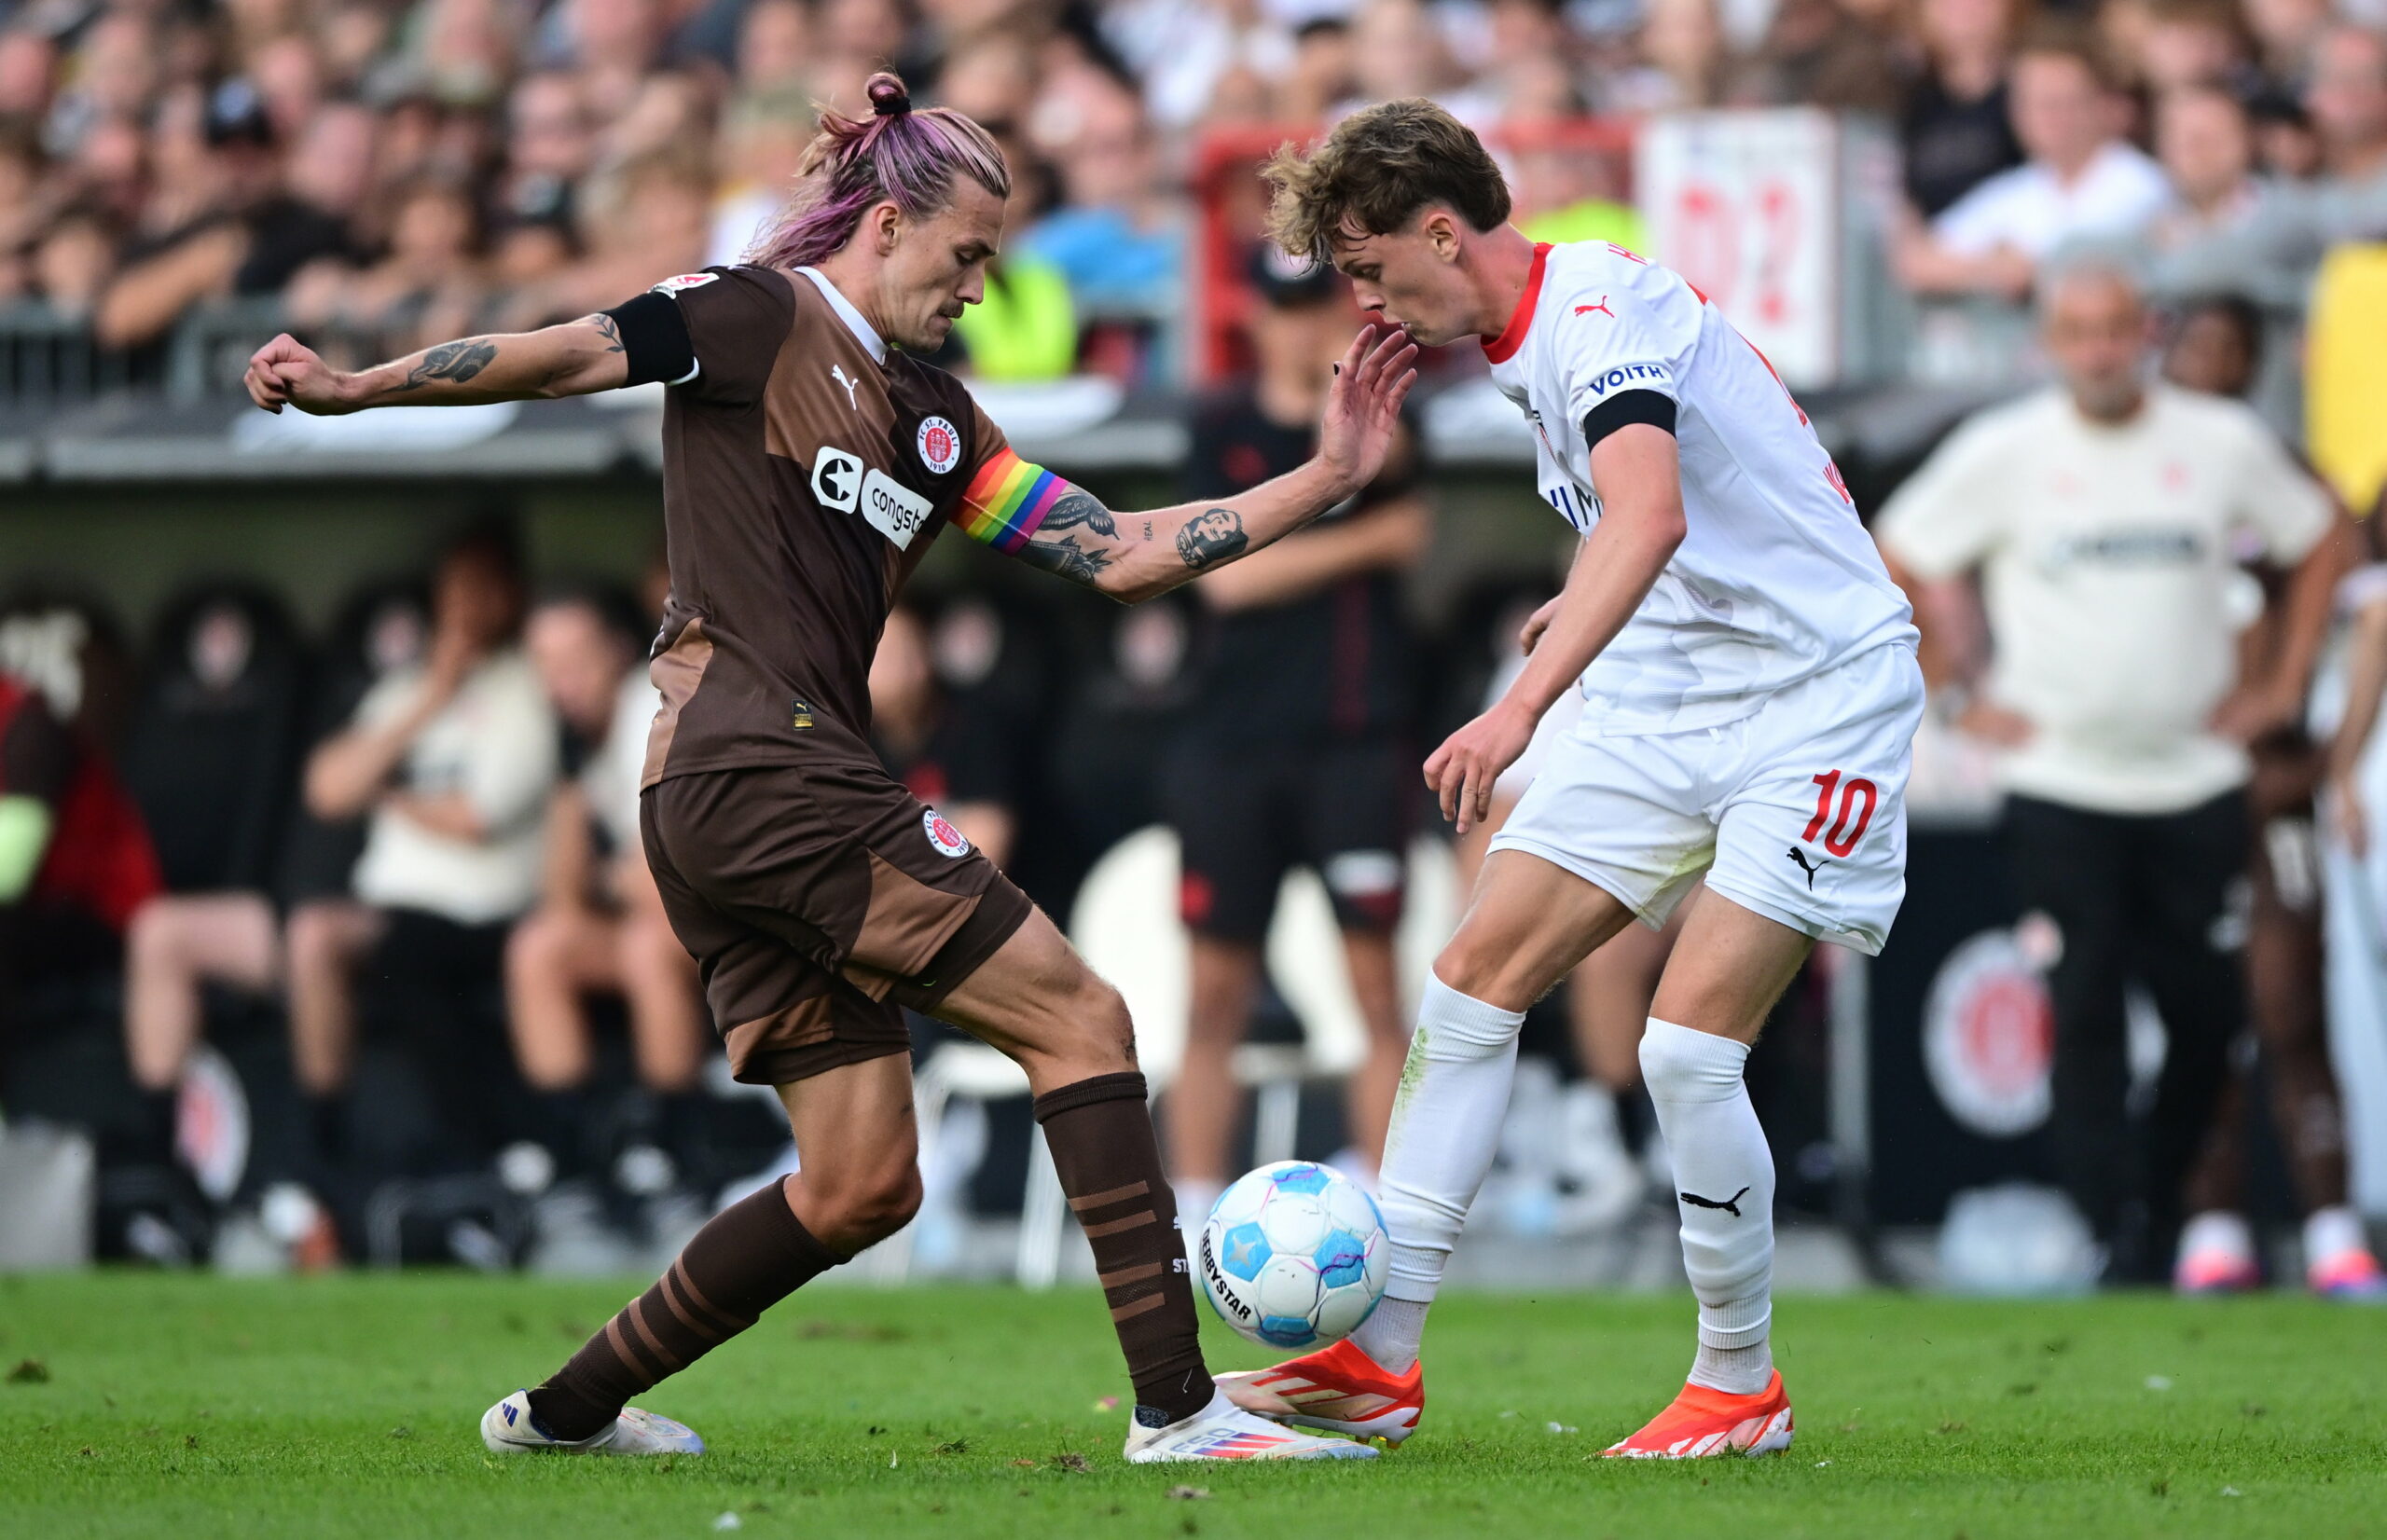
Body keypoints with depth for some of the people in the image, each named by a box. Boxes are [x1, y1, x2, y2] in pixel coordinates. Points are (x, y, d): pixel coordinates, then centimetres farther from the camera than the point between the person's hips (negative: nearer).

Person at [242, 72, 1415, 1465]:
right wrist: (360, 389, -25)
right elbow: (560, 357, -12)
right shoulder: (759, 319, -1)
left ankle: (566, 1410, 19)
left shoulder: (935, 417, 21)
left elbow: (1120, 554, 17)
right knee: (1079, 1018, -10)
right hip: (763, 765, -9)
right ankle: (1176, 1406, -14)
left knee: (862, 1191, 9)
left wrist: (1324, 482, 12)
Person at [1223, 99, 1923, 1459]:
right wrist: (1587, 610, 35)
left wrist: (1522, 707, -49)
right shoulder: (1528, 341, 9)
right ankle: (1381, 1357, 0)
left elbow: (1649, 516, -40)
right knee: (1473, 979, -2)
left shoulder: (1603, 308, -22)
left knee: (1687, 1045, -16)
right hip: (1658, 699, 9)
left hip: (1817, 695, -9)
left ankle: (1742, 1384, 4)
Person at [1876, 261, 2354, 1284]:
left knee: (2211, 1009, 0)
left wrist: (2283, 684, 10)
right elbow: (1903, 558, 7)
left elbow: (2321, 540, 16)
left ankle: (2168, 1209, 18)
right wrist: (1975, 689, 3)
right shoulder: (2001, 453, -2)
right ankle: (2118, 1236, -10)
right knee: (2085, 1010, -10)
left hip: (2197, 774, 2)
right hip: (2059, 779, -2)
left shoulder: (2225, 443, 2)